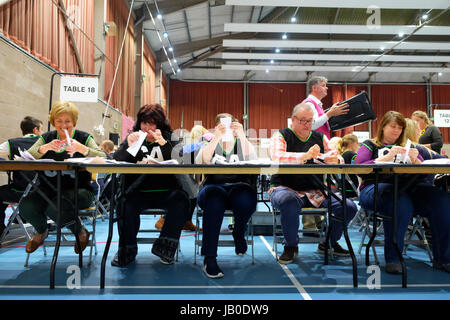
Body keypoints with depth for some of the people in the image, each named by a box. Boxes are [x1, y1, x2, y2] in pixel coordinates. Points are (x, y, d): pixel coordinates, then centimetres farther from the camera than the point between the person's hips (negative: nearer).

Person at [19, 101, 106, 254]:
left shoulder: (84, 137, 2)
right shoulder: (47, 137, 12)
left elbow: (103, 159, -14)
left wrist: (82, 149, -28)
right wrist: (44, 148, -19)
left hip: (79, 189, -4)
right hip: (49, 188, 4)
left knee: (55, 207, -32)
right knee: (26, 206, -22)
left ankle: (81, 232, 2)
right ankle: (41, 231, 14)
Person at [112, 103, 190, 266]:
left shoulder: (169, 138, 11)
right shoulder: (133, 137, 15)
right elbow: (116, 160, 3)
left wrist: (163, 142, -21)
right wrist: (129, 145, -16)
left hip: (165, 191, 0)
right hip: (139, 191, 1)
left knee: (181, 199, -28)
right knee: (127, 202, -29)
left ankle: (164, 246, -11)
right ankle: (127, 250, -8)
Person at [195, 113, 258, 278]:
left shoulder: (242, 144, 17)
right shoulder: (210, 144, 16)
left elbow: (251, 160, -7)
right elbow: (201, 161, -8)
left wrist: (242, 136, -17)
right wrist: (216, 138, -18)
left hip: (239, 188, 1)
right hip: (214, 187, 0)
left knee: (245, 199, -35)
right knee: (214, 199, -36)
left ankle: (239, 233, 0)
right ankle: (209, 258, -30)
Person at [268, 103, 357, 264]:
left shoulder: (320, 137, 17)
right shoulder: (281, 136, 2)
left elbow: (337, 158, 10)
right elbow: (277, 157, -18)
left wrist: (333, 159, -16)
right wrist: (305, 156, -31)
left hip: (316, 191, 5)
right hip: (286, 188, -4)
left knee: (349, 207, -14)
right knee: (289, 202, -39)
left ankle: (329, 243, 14)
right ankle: (290, 246, -11)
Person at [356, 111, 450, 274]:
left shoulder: (407, 147, 29)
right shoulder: (369, 145, 16)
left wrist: (415, 160, 0)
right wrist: (387, 158, -12)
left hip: (408, 186, 5)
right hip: (376, 186, -4)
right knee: (401, 202, -40)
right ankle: (393, 259, -29)